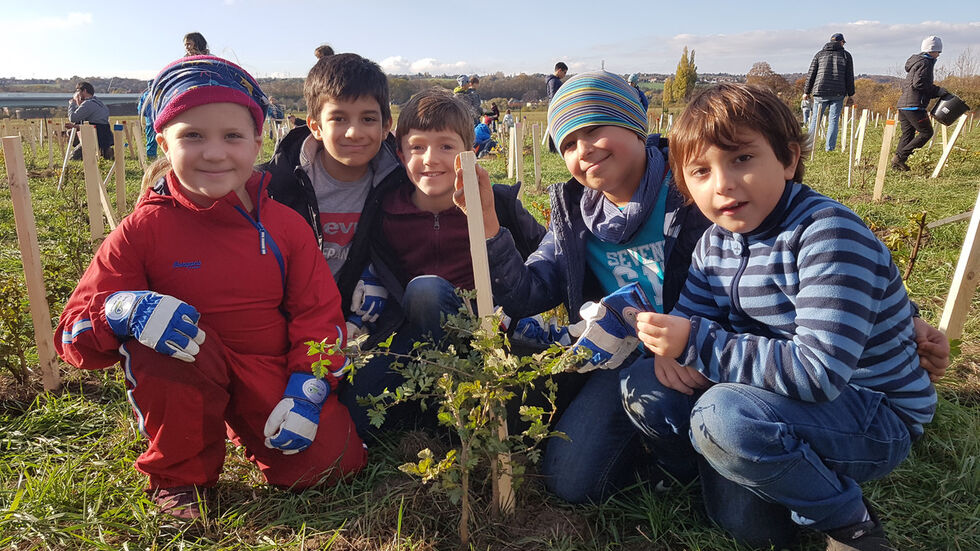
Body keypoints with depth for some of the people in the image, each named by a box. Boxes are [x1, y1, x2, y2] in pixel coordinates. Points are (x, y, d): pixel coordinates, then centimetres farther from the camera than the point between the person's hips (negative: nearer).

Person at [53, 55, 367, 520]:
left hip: (271, 376, 2)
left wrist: (308, 389, -16)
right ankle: (177, 476, -6)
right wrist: (124, 310, -33)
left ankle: (249, 431, 21)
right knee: (155, 343, -34)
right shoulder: (147, 228, -7)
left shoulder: (284, 225, -2)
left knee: (329, 463, -15)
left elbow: (318, 314, -1)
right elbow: (73, 333, -9)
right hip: (184, 375, -1)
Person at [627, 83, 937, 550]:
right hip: (785, 392, 7)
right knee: (643, 389, -5)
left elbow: (820, 371, -32)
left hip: (878, 420, -7)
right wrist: (671, 347, -20)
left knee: (723, 414, -34)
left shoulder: (829, 233, -24)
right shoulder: (716, 241, 0)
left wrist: (697, 342, -31)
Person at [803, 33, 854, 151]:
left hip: (820, 92, 1)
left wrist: (806, 91, 12)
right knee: (833, 120, 1)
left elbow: (811, 74, 7)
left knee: (815, 119, 6)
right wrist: (850, 94, 9)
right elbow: (849, 76, 5)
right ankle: (830, 148, -2)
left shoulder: (819, 54, 10)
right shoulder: (846, 55, 8)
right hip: (838, 94, 0)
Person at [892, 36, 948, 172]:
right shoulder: (925, 63, -7)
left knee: (907, 134, 11)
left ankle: (898, 162, 6)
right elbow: (918, 84, -19)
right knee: (926, 132, -4)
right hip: (914, 106, -10)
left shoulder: (917, 61, 23)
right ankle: (900, 157, -11)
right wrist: (937, 90, -11)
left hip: (903, 104, 10)